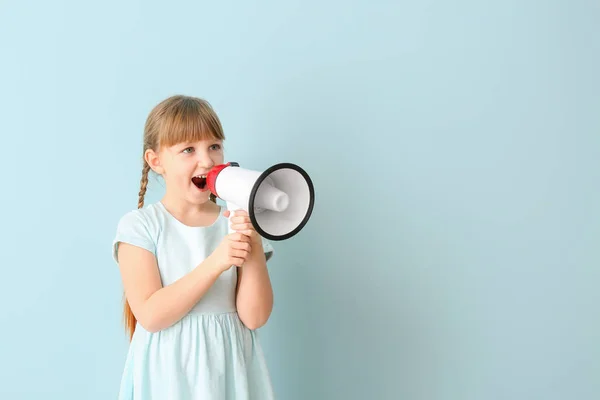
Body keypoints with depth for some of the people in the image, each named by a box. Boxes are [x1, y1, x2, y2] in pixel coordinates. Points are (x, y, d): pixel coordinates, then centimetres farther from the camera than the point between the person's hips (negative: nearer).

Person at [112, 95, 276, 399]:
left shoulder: (236, 223, -2)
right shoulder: (138, 225, -7)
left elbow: (254, 317, -7)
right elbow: (151, 316, -17)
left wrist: (254, 249, -20)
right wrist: (214, 263, -24)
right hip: (170, 373, -2)